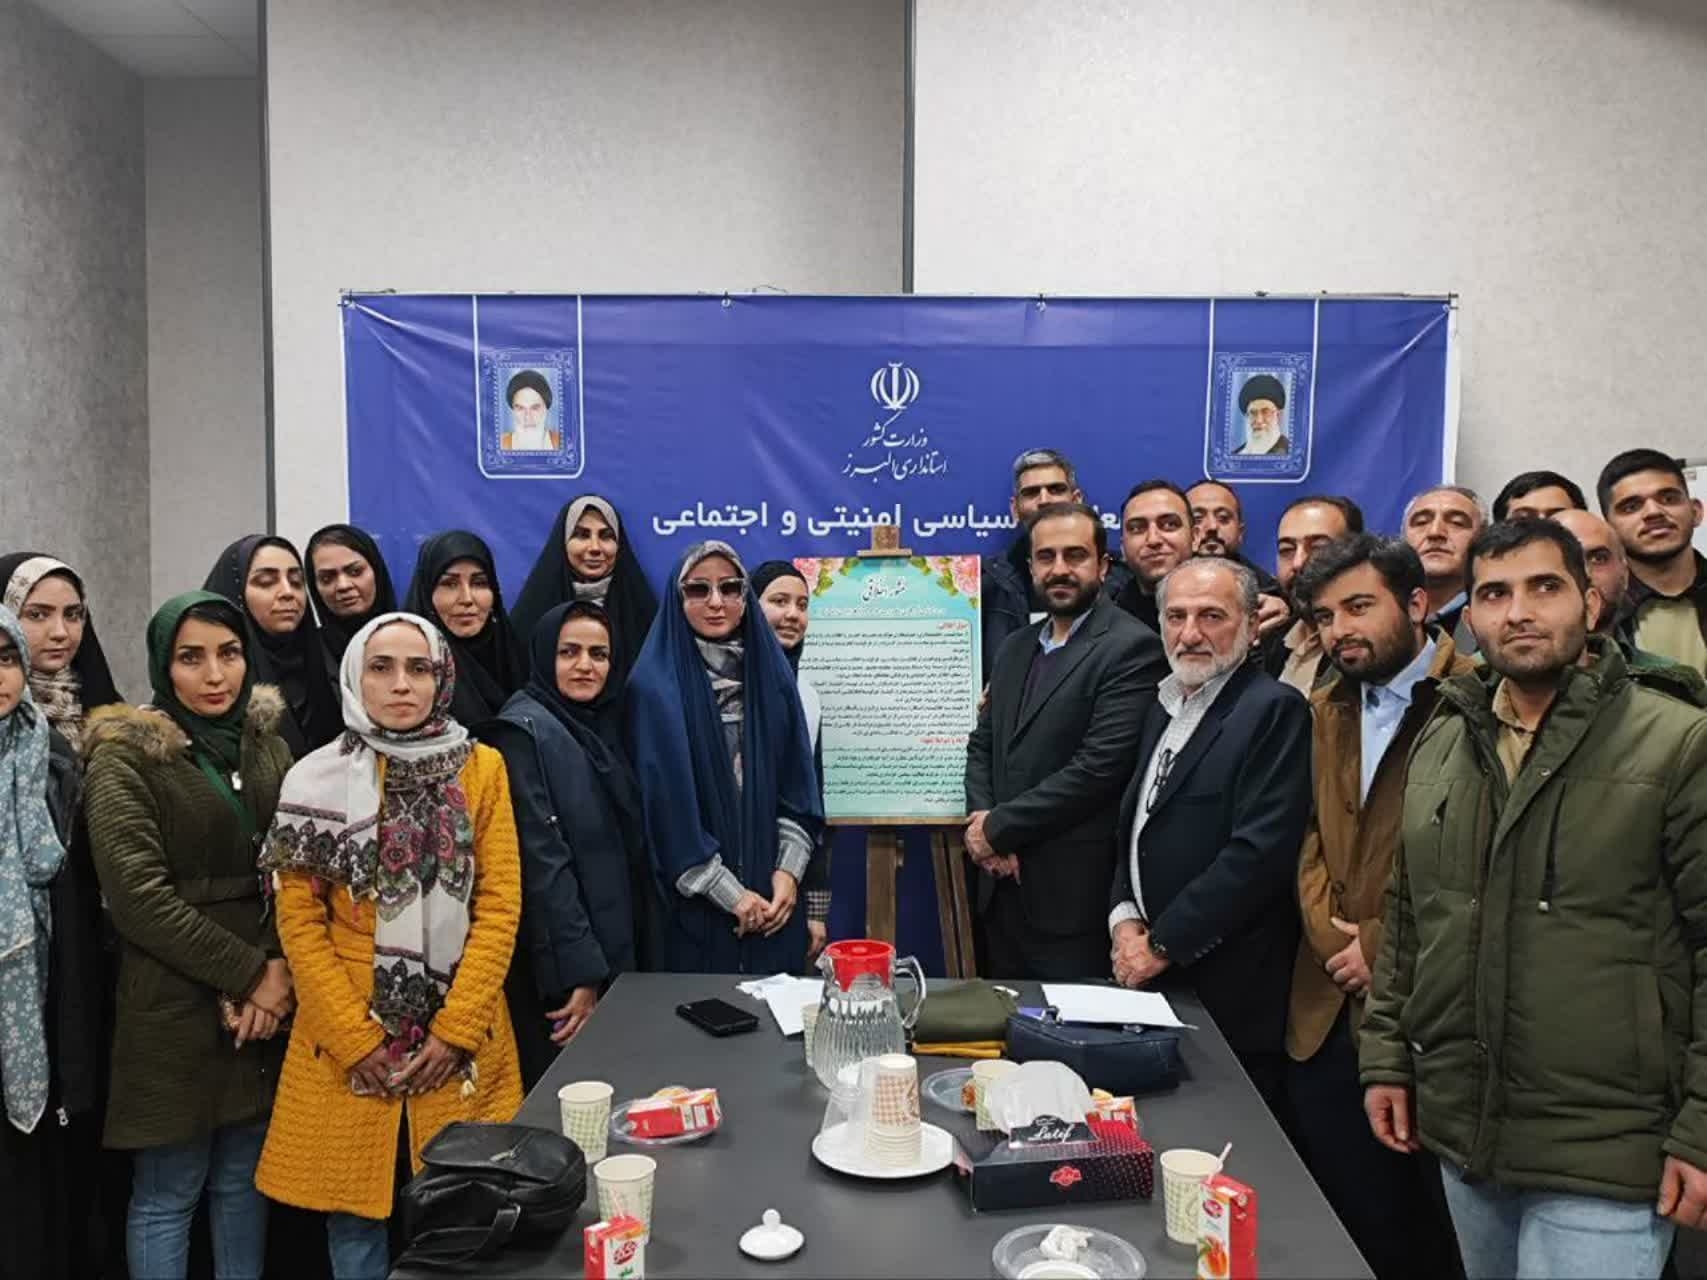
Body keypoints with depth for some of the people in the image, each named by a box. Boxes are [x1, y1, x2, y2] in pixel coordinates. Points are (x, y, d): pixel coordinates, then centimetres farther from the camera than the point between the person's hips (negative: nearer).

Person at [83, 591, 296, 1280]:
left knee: (244, 1180, 12)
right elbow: (139, 894, -14)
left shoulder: (268, 745, 9)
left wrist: (281, 968, -9)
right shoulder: (123, 757, -6)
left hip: (269, 1002, 4)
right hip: (173, 1008, -4)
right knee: (168, 1193, 6)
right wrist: (247, 972, -14)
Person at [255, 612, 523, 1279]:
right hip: (347, 1039, 0)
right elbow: (298, 918, -3)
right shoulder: (318, 778, -1)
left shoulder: (482, 768, 1)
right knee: (353, 1215, 9)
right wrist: (356, 1038, -10)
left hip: (460, 1035, 1)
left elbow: (500, 904, -2)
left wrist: (457, 1027, -10)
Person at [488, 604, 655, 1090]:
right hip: (555, 965, -8)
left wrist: (631, 955, 9)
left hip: (613, 953, 8)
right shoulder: (523, 731, -13)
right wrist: (577, 971, -22)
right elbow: (540, 861, -19)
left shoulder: (599, 727, 12)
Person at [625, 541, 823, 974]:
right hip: (695, 904, -4)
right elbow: (667, 800, -12)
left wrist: (789, 870, -5)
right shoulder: (656, 687, -8)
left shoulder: (772, 673, 6)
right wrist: (730, 893, -12)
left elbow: (799, 783, 7)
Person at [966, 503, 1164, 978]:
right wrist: (982, 824, -6)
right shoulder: (1016, 647, 13)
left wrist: (998, 827, -13)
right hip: (1003, 884, 7)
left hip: (1074, 892, -7)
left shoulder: (1130, 648, -12)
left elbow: (1099, 767, -20)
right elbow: (982, 745, 14)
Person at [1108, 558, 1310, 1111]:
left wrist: (1161, 943, -16)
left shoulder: (1274, 710, -12)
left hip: (1227, 988, -7)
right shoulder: (1164, 706, 13)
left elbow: (1261, 851, -21)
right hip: (1149, 977, 7)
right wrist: (1123, 916, 1)